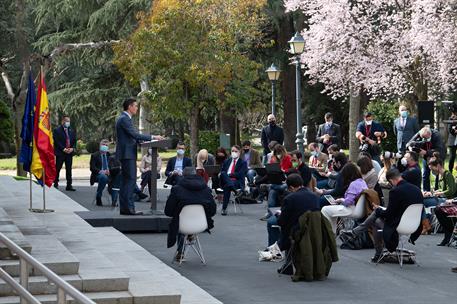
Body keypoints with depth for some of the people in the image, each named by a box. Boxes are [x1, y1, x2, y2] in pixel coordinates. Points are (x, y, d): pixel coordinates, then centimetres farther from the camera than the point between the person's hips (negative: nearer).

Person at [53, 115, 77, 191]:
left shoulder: (72, 130, 13)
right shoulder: (57, 130, -3)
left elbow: (74, 141, 13)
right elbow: (57, 141, -9)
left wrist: (72, 148, -5)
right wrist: (63, 149, -16)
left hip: (70, 152, 5)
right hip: (60, 153, -5)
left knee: (69, 169, 5)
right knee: (57, 169, 1)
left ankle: (69, 186, 6)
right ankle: (56, 184, 8)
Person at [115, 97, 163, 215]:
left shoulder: (124, 118, 18)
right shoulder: (124, 119, -15)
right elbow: (135, 134, -21)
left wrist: (141, 139, 9)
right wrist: (152, 137, -19)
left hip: (126, 154, 11)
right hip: (127, 154, -11)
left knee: (126, 181, 11)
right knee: (131, 180, -12)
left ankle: (124, 208, 12)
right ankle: (129, 208, -14)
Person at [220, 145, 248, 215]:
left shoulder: (243, 163, 12)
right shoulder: (227, 161, 27)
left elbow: (240, 175, -2)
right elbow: (221, 171, 17)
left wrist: (229, 174, -6)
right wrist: (225, 175, -6)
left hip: (237, 183, -4)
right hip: (225, 180, 4)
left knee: (227, 186, -39)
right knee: (223, 173, -32)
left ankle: (224, 209, -42)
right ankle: (233, 188, -58)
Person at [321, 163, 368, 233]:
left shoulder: (354, 184, -20)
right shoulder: (362, 181, 8)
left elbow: (348, 202, -23)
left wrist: (341, 200, -2)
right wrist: (342, 199, 11)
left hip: (352, 209, -11)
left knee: (325, 210, -8)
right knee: (332, 208, 30)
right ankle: (333, 232, 27)